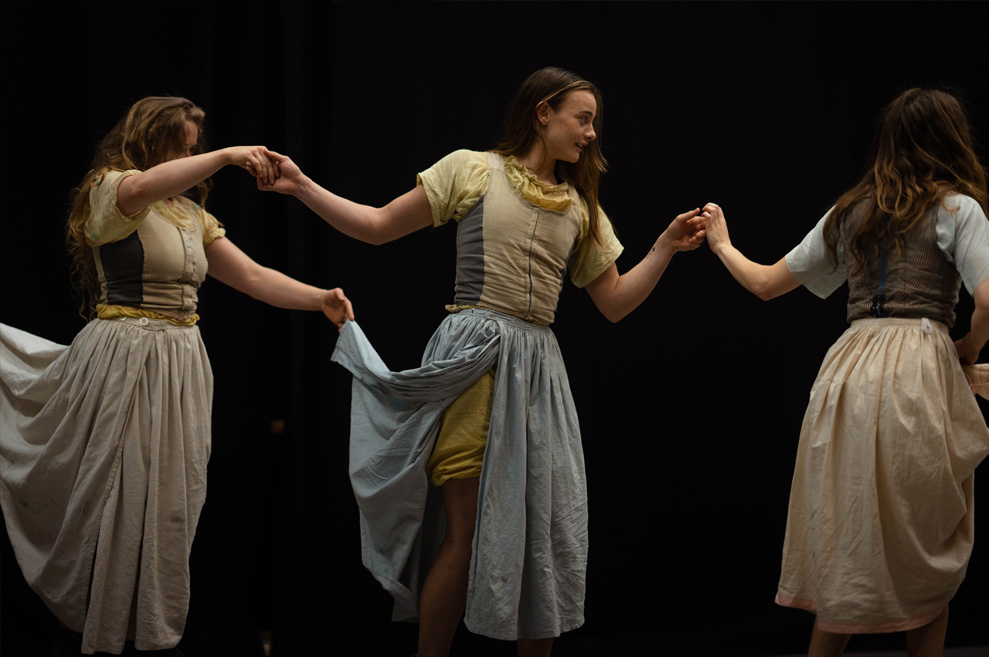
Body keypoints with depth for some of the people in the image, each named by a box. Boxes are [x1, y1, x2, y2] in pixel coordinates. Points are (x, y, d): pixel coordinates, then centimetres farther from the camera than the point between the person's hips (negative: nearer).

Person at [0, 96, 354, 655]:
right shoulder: (110, 189, -3)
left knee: (172, 500, 6)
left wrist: (320, 299, 0)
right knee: (122, 498, -5)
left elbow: (253, 277, 14)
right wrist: (227, 157, -29)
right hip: (126, 360, -7)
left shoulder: (192, 215, 19)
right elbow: (145, 187, -29)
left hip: (181, 366, 7)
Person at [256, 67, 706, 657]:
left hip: (537, 368, 5)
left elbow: (615, 303, 17)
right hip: (473, 361, -5)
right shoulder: (474, 171, 3)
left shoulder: (580, 208, 16)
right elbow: (379, 226, 6)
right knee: (468, 529, -8)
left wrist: (668, 247, 7)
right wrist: (303, 187, -2)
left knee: (546, 527, 3)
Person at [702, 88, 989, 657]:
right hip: (919, 372, -4)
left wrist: (722, 245, 40)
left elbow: (766, 283, 22)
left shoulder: (850, 213, 16)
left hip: (848, 374, 4)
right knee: (927, 551, 7)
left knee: (846, 547, 11)